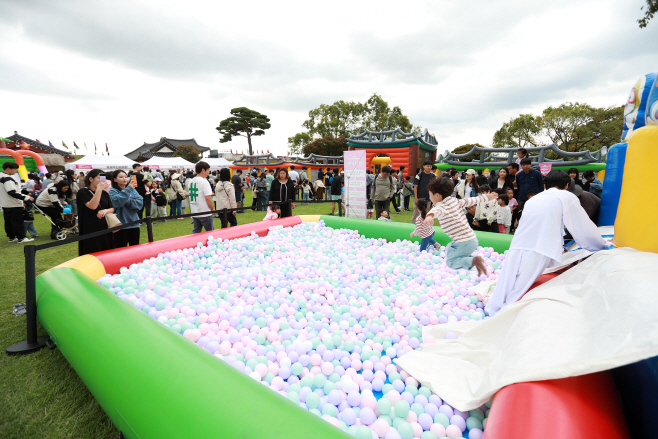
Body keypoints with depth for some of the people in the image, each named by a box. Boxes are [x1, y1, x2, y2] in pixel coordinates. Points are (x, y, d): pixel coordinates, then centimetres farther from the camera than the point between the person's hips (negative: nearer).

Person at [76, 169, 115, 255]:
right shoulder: (83, 192, -4)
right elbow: (92, 206, -20)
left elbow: (112, 209, 13)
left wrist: (106, 210, -10)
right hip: (90, 231, -5)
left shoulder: (104, 193, 11)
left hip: (105, 229, 5)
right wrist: (99, 189, -21)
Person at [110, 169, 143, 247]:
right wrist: (129, 189, -19)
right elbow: (118, 202, -21)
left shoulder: (133, 190, 9)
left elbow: (140, 203, -1)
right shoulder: (113, 191, -2)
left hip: (134, 224, 4)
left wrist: (128, 201, -14)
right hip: (121, 226, -4)